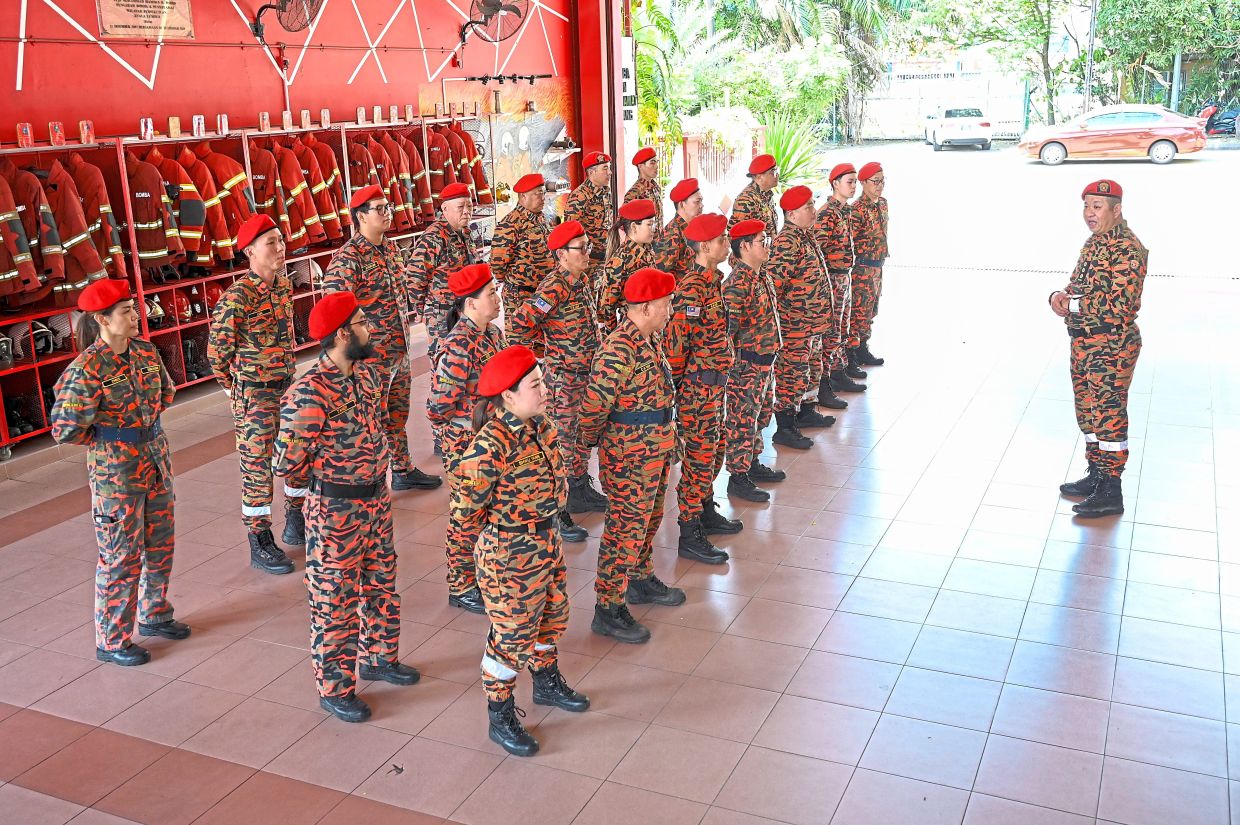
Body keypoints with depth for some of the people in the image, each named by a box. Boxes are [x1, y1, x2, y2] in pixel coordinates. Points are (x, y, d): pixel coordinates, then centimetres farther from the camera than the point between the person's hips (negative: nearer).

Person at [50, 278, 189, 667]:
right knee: (121, 556, 3)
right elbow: (66, 430, -20)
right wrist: (111, 437, -6)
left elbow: (165, 392, 19)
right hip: (116, 471, -7)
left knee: (160, 545, 18)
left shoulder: (144, 350, 1)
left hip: (157, 460, 7)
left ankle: (154, 614, 39)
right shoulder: (87, 369, -20)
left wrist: (144, 422, 10)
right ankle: (111, 641, 19)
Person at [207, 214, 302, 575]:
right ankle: (260, 545, 13)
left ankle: (296, 525, 35)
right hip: (254, 393, -7)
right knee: (257, 466, 1)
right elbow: (216, 350, -11)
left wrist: (290, 373, 16)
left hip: (288, 385, 7)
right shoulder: (237, 296, -19)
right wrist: (235, 390, -1)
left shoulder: (284, 284, 4)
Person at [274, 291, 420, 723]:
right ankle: (334, 688, 23)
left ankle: (378, 657, 44)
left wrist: (379, 468, 6)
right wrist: (332, 466, -5)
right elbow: (288, 465, -22)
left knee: (381, 583, 22)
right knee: (336, 600, 7)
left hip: (376, 497, 8)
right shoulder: (310, 394, -26)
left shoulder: (370, 370, 0)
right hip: (336, 508, -8)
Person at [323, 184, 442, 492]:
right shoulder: (348, 257, -18)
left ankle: (404, 470, 35)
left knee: (398, 412, 20)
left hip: (399, 349, 8)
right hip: (370, 354, -8)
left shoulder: (391, 248, 9)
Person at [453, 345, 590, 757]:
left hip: (547, 541, 8)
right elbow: (466, 505, -25)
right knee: (511, 635, 6)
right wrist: (505, 520, -8)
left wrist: (545, 524, 7)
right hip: (509, 552, -8)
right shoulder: (492, 444, -28)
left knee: (552, 615, 25)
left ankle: (547, 683, 51)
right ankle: (500, 719, 26)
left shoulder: (540, 424, -2)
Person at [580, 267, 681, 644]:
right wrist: (592, 441, -7)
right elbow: (594, 406, -25)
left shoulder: (649, 339, 6)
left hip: (657, 450, 9)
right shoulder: (619, 350, -26)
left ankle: (641, 580, 43)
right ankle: (608, 609, 12)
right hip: (629, 457, -9)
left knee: (649, 519, 24)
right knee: (625, 529, 0)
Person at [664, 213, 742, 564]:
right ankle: (689, 536, 7)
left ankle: (706, 512, 37)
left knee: (713, 452, 20)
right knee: (698, 456, -2)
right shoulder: (692, 288, -22)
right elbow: (675, 340, -23)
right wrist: (677, 382, -14)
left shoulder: (713, 280, 8)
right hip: (698, 385, -9)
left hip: (715, 381, 9)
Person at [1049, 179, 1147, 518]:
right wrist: (1059, 296, -3)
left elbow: (1122, 304, -25)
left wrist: (1073, 306, -18)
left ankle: (1111, 493, 4)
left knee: (1108, 416, -4)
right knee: (1088, 412, 17)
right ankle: (1096, 475, 31)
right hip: (1084, 344, 10)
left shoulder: (1126, 248, -17)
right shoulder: (1094, 243, 14)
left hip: (1111, 347, -10)